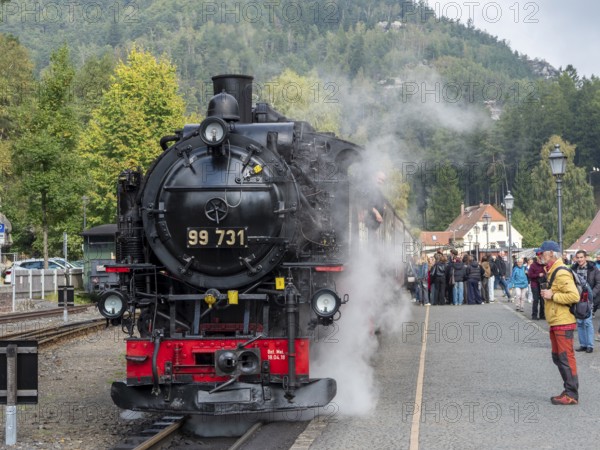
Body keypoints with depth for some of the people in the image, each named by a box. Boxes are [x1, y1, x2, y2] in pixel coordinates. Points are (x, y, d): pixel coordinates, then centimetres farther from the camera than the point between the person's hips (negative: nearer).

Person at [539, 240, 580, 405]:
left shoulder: (561, 273, -17)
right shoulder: (552, 272, 16)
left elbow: (574, 296, -26)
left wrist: (552, 295, -21)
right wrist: (547, 292, 13)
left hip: (563, 323, -11)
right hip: (555, 323, 11)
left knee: (566, 358, -6)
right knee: (558, 358, 15)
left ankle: (572, 395, -2)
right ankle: (568, 391, 23)